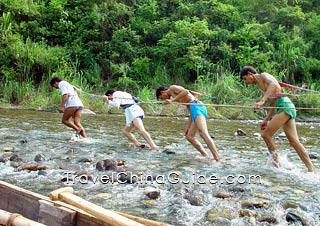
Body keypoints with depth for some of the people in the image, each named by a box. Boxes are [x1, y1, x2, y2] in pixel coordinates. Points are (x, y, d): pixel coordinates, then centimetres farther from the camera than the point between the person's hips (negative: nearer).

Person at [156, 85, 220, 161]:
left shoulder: (172, 88, 7)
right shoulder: (176, 94, 32)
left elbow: (186, 91, -14)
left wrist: (172, 100, -12)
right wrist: (188, 126, 24)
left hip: (196, 107, -10)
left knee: (203, 133, -22)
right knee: (189, 136, 11)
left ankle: (217, 158, -33)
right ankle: (206, 156, 2)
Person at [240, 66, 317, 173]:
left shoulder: (263, 75, 2)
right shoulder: (261, 85, 28)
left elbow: (273, 84, -22)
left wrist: (262, 101, -31)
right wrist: (266, 119, 23)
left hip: (284, 106, -9)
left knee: (266, 134, -7)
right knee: (294, 141, 1)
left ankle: (276, 162, -4)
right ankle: (312, 170, -2)